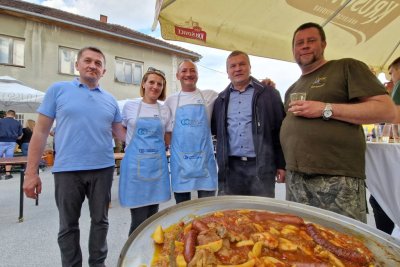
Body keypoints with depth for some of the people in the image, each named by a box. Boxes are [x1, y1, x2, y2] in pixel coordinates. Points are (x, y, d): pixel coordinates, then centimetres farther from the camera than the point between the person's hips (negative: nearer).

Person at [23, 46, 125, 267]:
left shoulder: (110, 100, 9)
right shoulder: (58, 90, 2)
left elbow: (120, 132, 11)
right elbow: (41, 132, -1)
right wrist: (31, 172, -5)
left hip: (102, 169, 3)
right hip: (67, 170, -2)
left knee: (100, 220, 15)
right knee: (68, 225, 12)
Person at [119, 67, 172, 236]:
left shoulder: (165, 111, 8)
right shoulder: (130, 106, 3)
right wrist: (132, 142, 5)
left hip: (157, 164, 3)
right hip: (135, 164, -2)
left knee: (152, 216, 12)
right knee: (139, 219, -2)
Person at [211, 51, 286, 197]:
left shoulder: (268, 93, 1)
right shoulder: (221, 99, 11)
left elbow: (280, 131, -1)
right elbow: (215, 129, 15)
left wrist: (281, 164, -2)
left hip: (261, 166, -2)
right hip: (230, 167, 3)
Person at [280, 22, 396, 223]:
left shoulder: (347, 67, 3)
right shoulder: (292, 90, 21)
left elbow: (387, 110, -6)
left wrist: (325, 109, -14)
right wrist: (283, 165, 13)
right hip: (295, 179, 6)